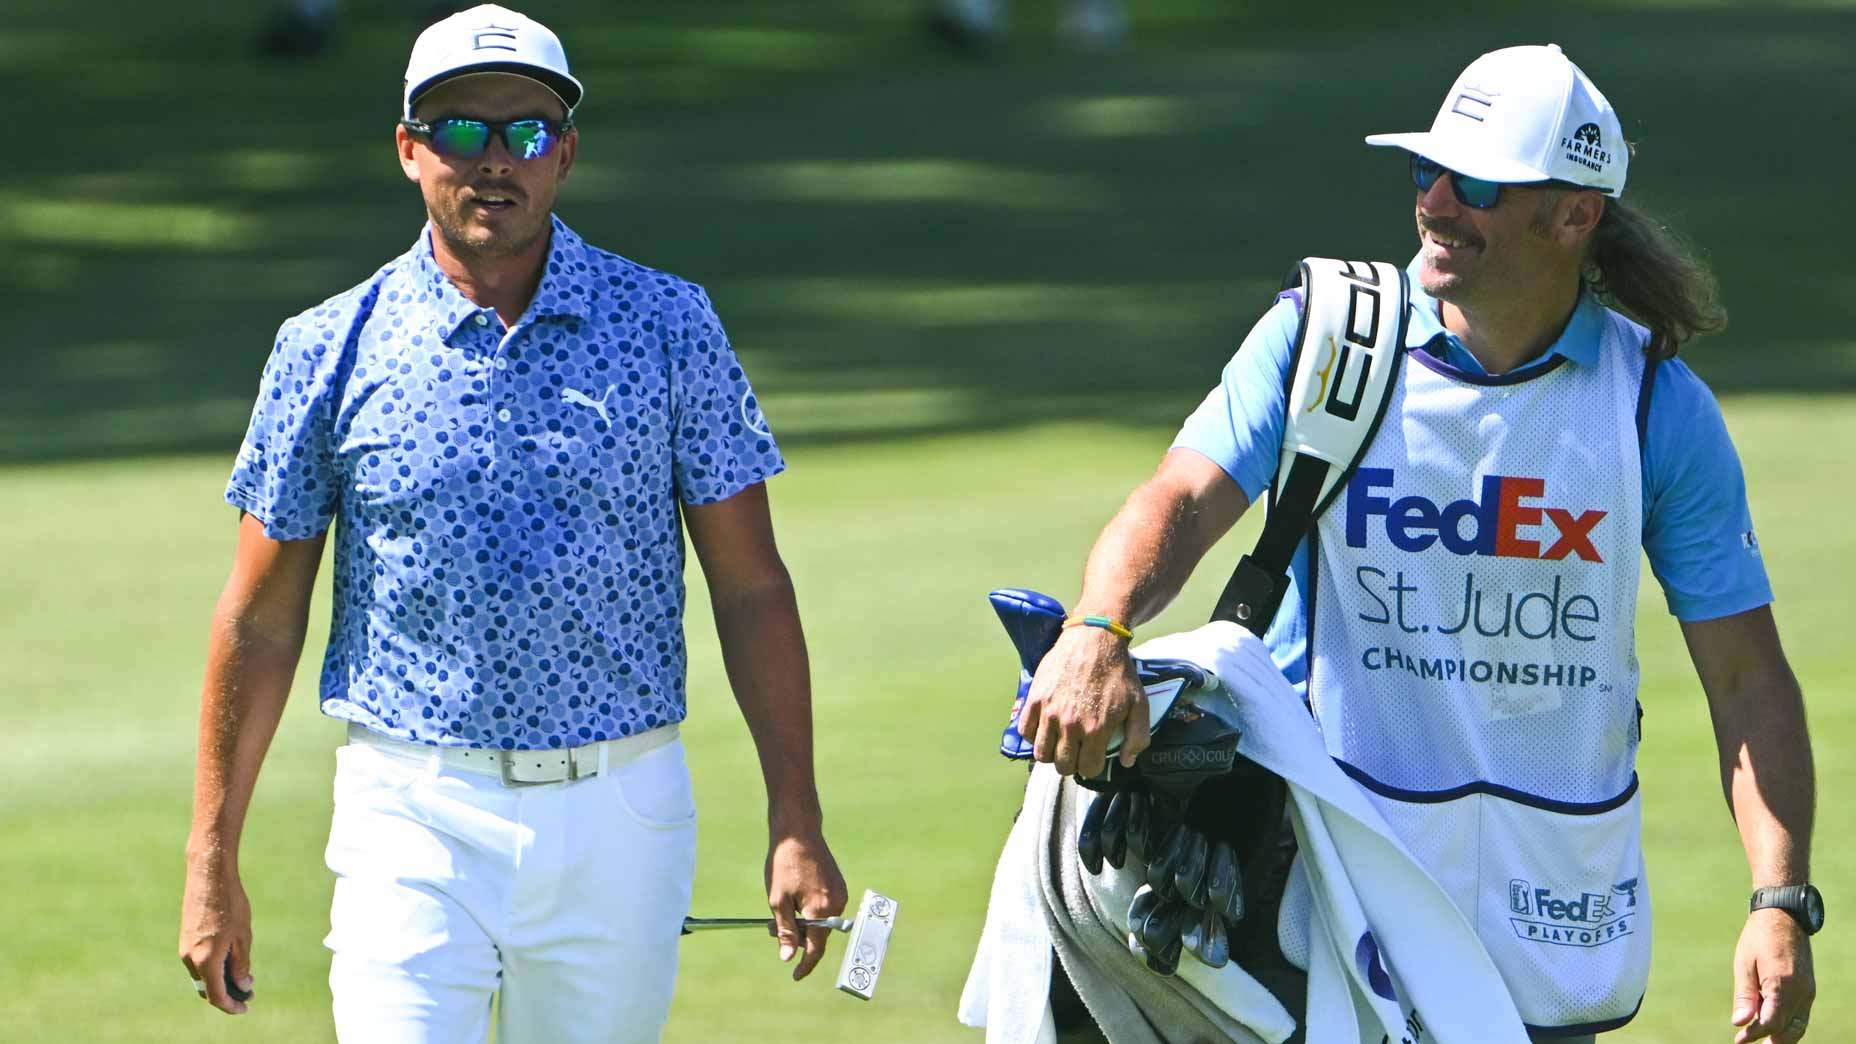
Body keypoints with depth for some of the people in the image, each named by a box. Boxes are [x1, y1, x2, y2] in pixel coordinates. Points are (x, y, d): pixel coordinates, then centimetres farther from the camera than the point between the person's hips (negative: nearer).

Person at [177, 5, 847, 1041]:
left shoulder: (669, 326, 3)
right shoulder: (332, 350, 2)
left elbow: (752, 587, 4)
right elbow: (261, 617, 6)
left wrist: (796, 825, -2)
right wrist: (213, 859, 4)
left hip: (621, 813, 1)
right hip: (415, 817, -1)